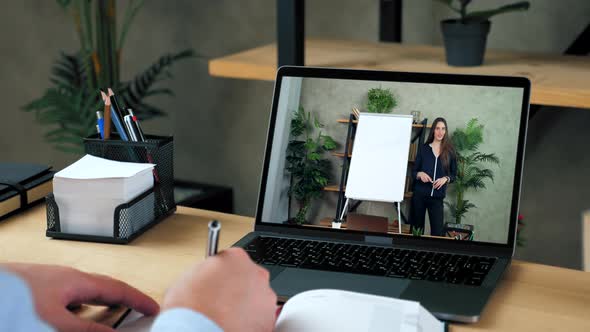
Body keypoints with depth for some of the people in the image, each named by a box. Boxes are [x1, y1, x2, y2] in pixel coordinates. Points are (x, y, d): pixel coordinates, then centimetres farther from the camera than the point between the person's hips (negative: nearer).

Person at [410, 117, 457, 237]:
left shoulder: (450, 151, 3)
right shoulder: (424, 148, 5)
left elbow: (454, 174, 9)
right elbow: (413, 171, 9)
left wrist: (445, 179, -12)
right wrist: (420, 174, -13)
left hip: (437, 197, -1)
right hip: (419, 195, 1)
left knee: (437, 232, -8)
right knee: (417, 228, 6)